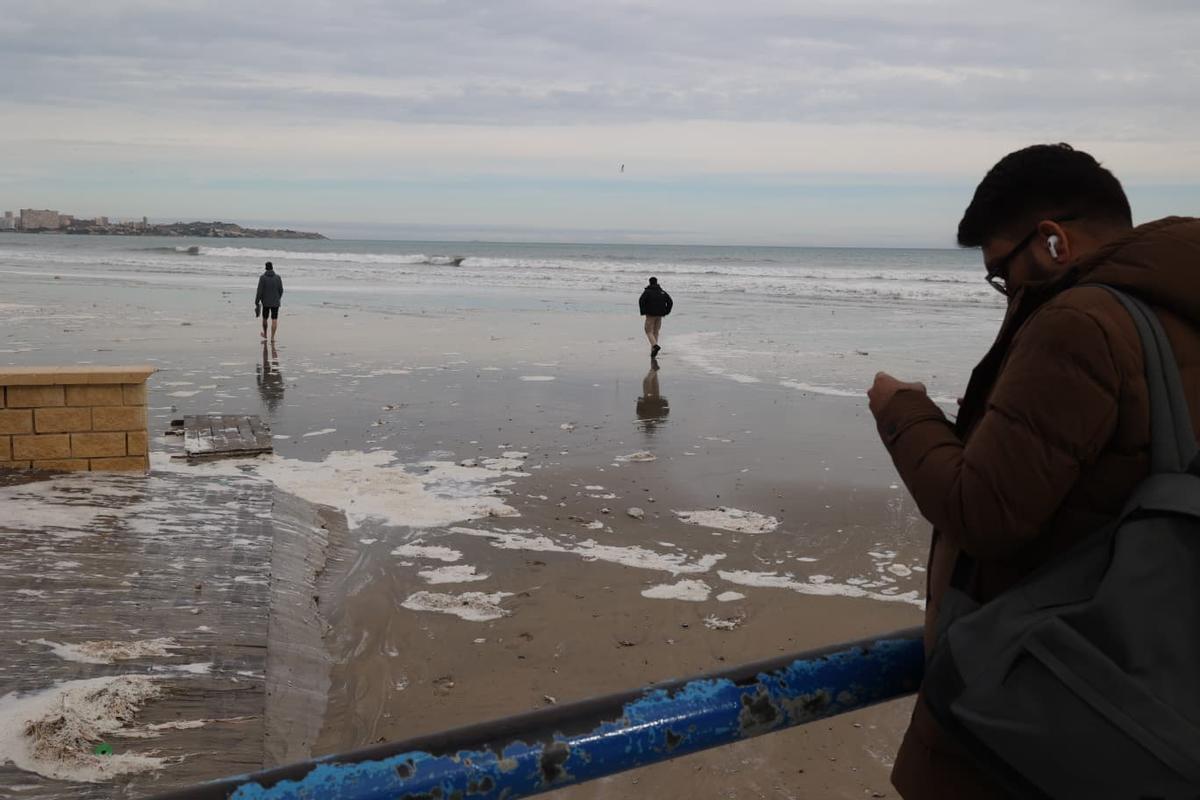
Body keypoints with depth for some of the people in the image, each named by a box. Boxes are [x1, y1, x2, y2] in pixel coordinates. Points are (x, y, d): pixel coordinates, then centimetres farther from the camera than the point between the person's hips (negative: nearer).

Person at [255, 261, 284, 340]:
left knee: (265, 318, 20)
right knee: (274, 320, 1)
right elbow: (281, 290, 2)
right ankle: (272, 337, -6)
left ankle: (265, 334, 37)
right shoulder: (278, 278, -4)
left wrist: (256, 303, -6)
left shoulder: (262, 278, -10)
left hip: (266, 303, 0)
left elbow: (259, 291, -13)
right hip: (275, 303, 0)